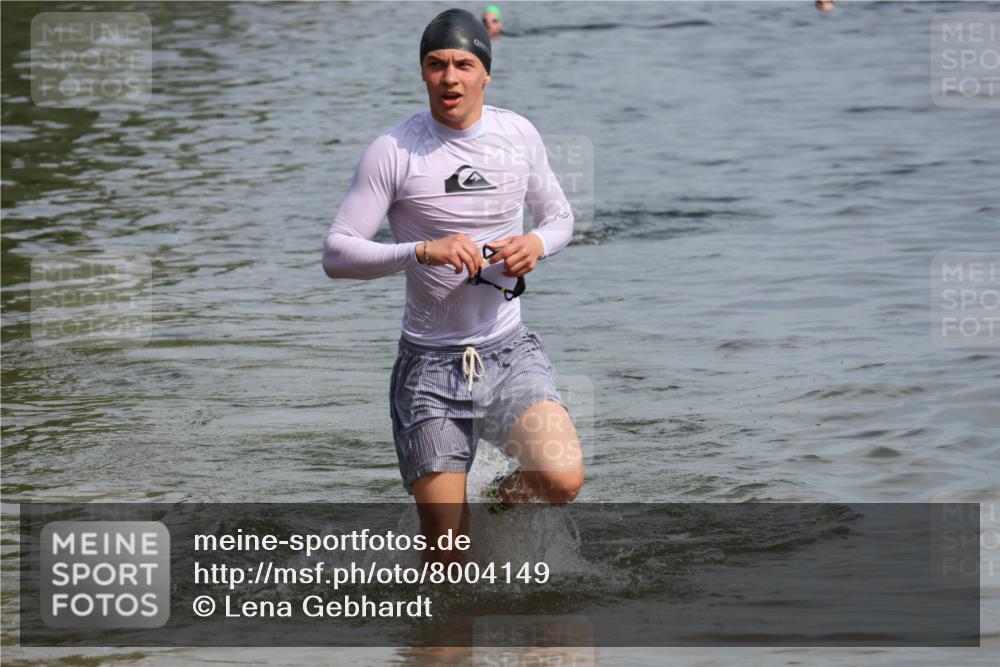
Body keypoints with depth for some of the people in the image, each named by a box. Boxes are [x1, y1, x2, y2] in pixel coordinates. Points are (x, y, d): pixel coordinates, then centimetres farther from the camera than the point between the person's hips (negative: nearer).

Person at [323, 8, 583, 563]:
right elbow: (336, 255, -11)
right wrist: (423, 250, -26)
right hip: (429, 365, -2)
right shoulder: (394, 151, -8)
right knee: (445, 554, -5)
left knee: (563, 480, -22)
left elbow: (559, 217, 17)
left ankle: (506, 495, 13)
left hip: (509, 350, 2)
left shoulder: (519, 135, 3)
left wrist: (538, 243, -7)